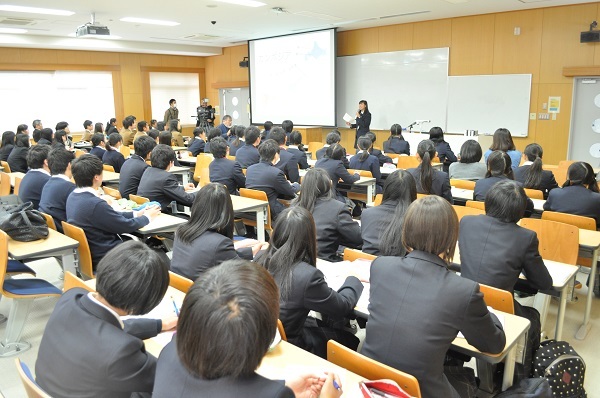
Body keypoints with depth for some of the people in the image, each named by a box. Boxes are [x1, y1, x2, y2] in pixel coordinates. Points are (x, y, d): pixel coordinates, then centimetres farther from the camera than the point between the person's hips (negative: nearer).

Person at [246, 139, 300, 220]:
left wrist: (286, 185, 22)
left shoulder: (250, 169, 3)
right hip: (270, 215, -7)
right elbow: (291, 192, -2)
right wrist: (296, 185, 21)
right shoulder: (276, 173, -18)